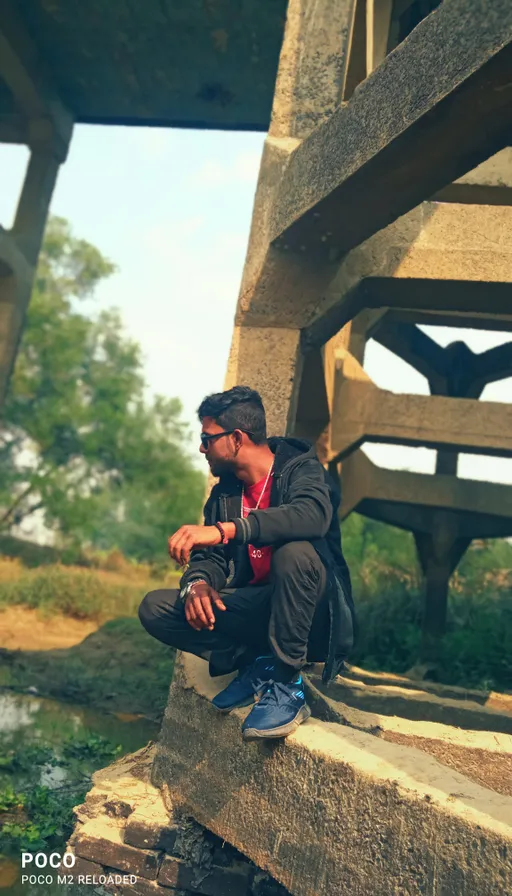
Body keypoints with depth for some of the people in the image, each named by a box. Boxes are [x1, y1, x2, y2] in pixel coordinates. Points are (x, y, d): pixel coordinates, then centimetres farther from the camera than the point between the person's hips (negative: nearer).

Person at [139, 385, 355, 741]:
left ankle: (287, 685, -24)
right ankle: (256, 665, -7)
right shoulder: (224, 492, 10)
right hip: (256, 612, 6)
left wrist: (224, 530, -43)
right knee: (155, 607, -9)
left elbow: (312, 515, -34)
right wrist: (197, 583, -19)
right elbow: (211, 557, 6)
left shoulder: (300, 468, -10)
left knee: (295, 551, -38)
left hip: (311, 618, -6)